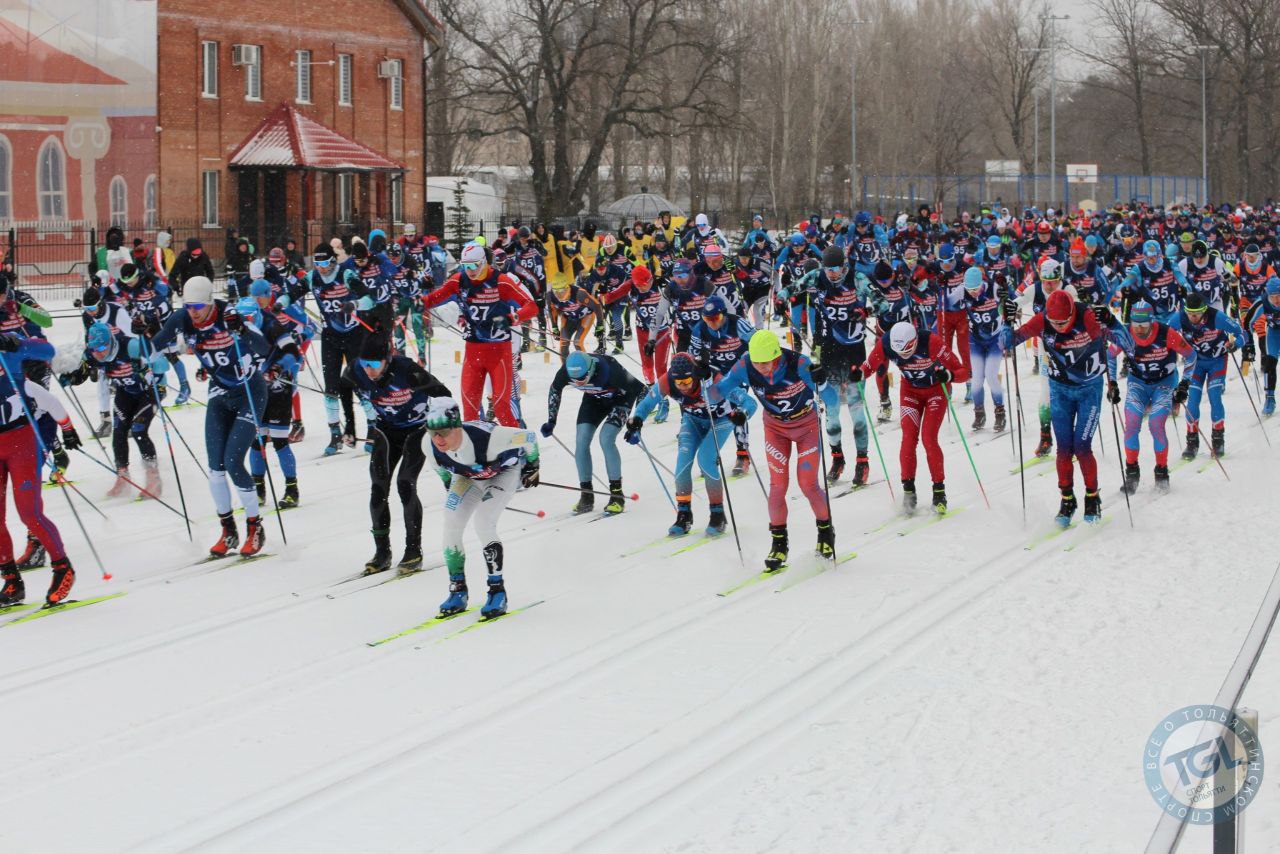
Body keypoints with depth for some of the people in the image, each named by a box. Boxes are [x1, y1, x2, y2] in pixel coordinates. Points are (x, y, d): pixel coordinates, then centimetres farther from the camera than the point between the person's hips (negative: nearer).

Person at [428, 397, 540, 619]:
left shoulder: (485, 437, -43)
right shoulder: (431, 446, -29)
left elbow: (528, 437, -26)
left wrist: (532, 466, -10)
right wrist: (450, 487, 12)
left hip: (505, 469, -5)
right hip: (467, 476, 5)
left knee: (483, 524, -23)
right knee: (451, 526, -9)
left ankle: (497, 592, -12)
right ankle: (457, 591, 7)